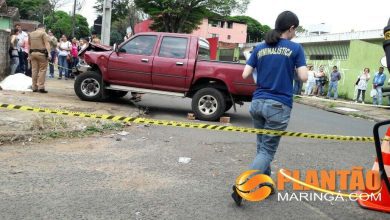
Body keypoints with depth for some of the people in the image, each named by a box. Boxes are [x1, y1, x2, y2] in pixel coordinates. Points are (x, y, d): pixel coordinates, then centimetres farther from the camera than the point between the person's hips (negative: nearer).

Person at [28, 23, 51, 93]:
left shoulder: (31, 34, 18)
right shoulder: (43, 33, -2)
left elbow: (29, 45, 18)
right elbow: (46, 44, -13)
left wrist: (29, 54, 21)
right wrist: (49, 53, -19)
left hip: (33, 53, 6)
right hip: (41, 53, -6)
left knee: (34, 70, 7)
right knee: (42, 70, -3)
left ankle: (34, 87, 9)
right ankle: (41, 87, -9)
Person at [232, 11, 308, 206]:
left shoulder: (259, 48, 8)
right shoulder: (295, 48, -3)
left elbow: (245, 75, 4)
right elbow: (303, 77, -8)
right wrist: (293, 68, 13)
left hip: (258, 103, 5)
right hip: (279, 106, -5)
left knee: (262, 147, 18)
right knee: (267, 150, 1)